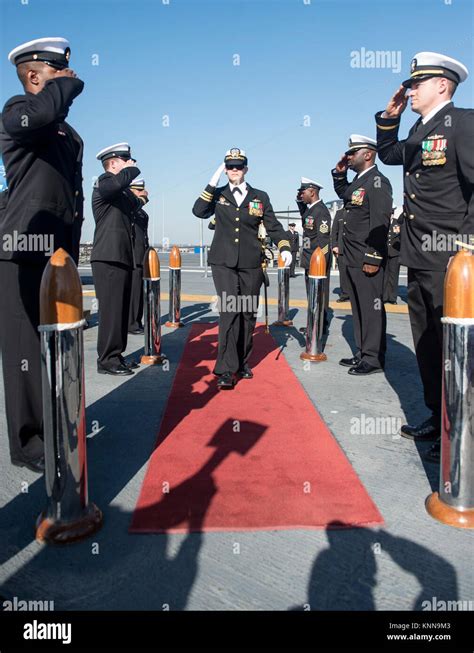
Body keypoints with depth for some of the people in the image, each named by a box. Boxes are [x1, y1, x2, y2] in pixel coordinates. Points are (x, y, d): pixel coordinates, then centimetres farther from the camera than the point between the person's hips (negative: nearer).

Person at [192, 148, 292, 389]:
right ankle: (226, 370, -11)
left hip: (251, 264, 2)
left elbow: (273, 226, 7)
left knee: (248, 314, 9)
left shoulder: (260, 197, 10)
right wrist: (213, 183, -8)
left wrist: (284, 248, -9)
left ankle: (241, 363, 25)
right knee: (229, 311, -14)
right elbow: (199, 211, -7)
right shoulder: (218, 195, 9)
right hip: (224, 263, -2)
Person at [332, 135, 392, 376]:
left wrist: (373, 258, -21)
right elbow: (343, 194, 39)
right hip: (353, 259, 10)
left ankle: (374, 359, 6)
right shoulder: (358, 181, 17)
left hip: (368, 260, -10)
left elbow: (380, 222, -18)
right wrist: (339, 174, 21)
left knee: (371, 308, -3)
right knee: (359, 308, 15)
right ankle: (363, 353, 25)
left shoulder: (377, 181, -11)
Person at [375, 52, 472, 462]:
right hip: (419, 259, 9)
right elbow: (388, 154, 34)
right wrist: (389, 117, 20)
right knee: (426, 344, 14)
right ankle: (437, 419, 28)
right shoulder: (419, 132, 17)